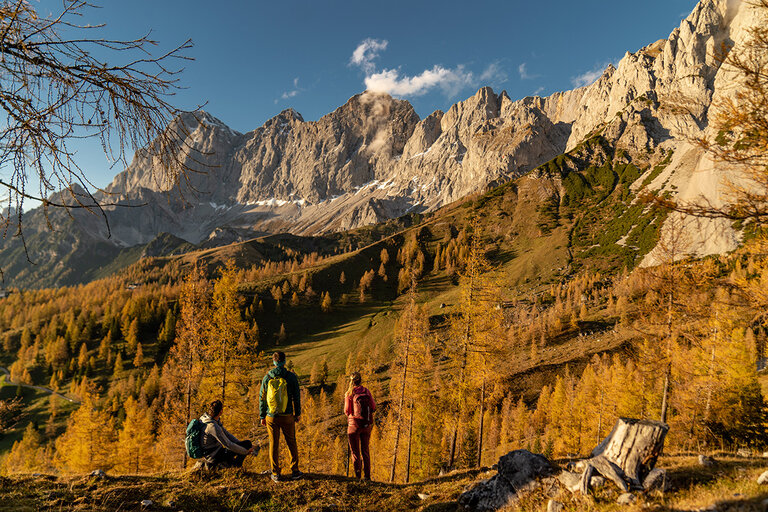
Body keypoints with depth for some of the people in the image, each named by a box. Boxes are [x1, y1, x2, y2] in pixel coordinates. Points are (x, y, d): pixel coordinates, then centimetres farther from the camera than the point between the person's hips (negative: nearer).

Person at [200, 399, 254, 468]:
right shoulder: (213, 427, -29)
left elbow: (226, 433, 9)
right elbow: (228, 445, -24)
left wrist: (241, 444, 5)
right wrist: (246, 451, -13)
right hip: (215, 457, -9)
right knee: (248, 443, -14)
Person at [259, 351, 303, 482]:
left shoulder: (267, 378, -3)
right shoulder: (291, 376, -6)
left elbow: (262, 398, 2)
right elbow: (296, 397, -1)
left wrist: (262, 416, 12)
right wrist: (297, 413, 10)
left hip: (271, 417, 1)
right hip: (287, 416, -1)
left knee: (274, 445, 10)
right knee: (291, 443, 12)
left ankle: (275, 474, 16)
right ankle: (295, 471, 17)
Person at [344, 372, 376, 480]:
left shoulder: (349, 394, -9)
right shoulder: (366, 391, -1)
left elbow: (347, 411, -7)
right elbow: (373, 407, 0)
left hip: (354, 424, -3)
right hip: (367, 424, 3)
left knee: (355, 452, 7)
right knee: (365, 450, 15)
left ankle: (357, 476, 5)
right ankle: (367, 475, 16)